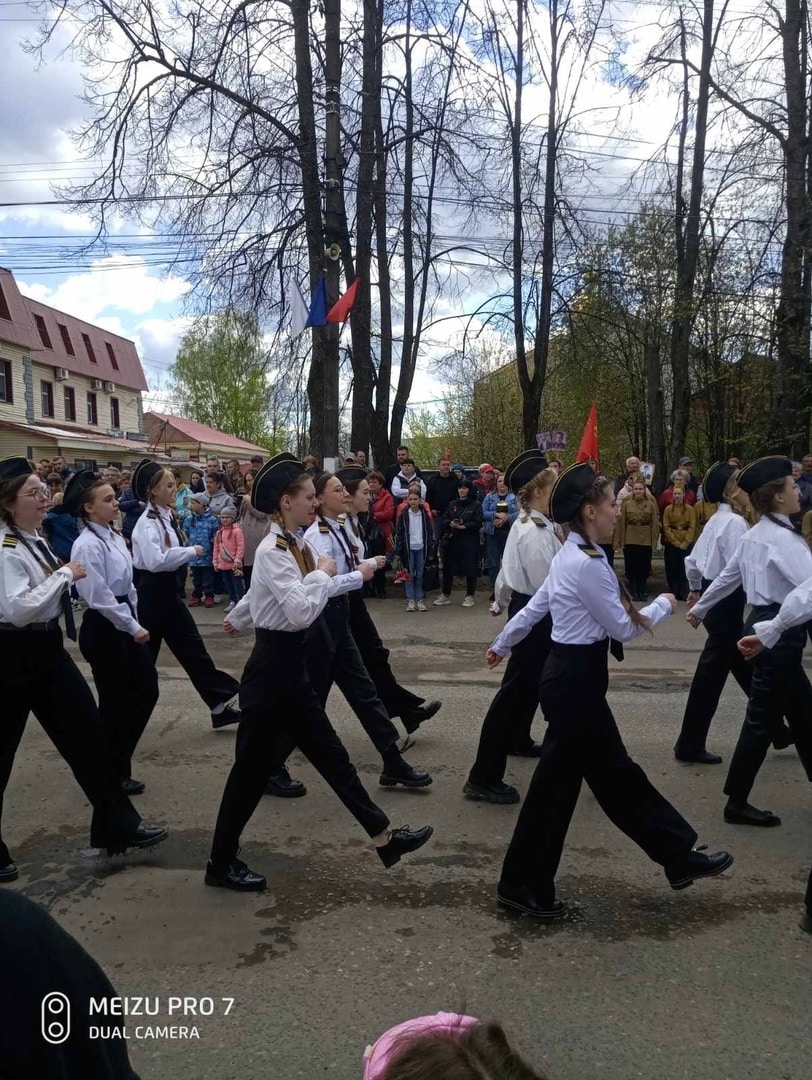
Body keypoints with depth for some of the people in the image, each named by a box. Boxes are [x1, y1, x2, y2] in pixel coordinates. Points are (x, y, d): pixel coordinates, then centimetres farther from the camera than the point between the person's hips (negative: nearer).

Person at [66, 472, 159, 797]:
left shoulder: (114, 536, 9)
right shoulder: (88, 545, -19)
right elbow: (100, 598, -22)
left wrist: (135, 623, 11)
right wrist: (133, 628, -16)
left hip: (123, 623, 9)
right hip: (103, 628, -9)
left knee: (146, 690, 14)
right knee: (115, 701, 2)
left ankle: (114, 762, 30)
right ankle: (111, 774, 20)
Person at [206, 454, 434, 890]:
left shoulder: (292, 545, 8)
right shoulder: (272, 551, -20)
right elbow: (302, 612, -33)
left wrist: (236, 619, 43)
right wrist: (323, 573, -16)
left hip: (291, 664, 9)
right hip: (272, 667, -9)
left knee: (331, 755, 13)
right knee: (252, 769, 5)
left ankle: (383, 836, 21)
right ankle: (221, 864, 22)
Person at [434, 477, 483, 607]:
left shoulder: (476, 504, -2)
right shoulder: (452, 504, 13)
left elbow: (478, 523, -10)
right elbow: (445, 520, 11)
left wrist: (463, 526, -18)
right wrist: (451, 523, -10)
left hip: (470, 541, -4)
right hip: (453, 539, 4)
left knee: (470, 567, 1)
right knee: (448, 566, 6)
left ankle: (470, 596, 13)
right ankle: (445, 595, 17)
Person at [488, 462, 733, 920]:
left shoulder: (572, 557, 8)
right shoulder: (588, 565, -22)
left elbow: (533, 607, 16)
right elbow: (623, 628, -15)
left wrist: (501, 646, 28)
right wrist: (664, 605, 2)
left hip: (572, 675, 10)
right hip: (576, 680, -10)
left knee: (615, 773, 16)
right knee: (556, 784, 3)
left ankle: (679, 857, 29)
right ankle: (524, 886, 19)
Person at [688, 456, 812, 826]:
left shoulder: (754, 535, 10)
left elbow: (727, 577, 20)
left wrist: (699, 608, 31)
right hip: (780, 631, -10)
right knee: (763, 718, 0)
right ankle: (737, 802, 11)